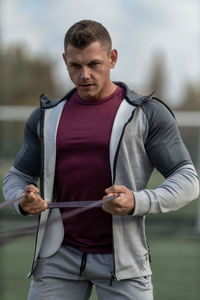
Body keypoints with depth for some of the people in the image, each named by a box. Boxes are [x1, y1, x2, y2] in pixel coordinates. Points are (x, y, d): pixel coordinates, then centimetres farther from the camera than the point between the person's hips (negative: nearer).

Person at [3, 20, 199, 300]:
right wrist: (24, 201, -8)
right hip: (60, 255, 3)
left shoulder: (148, 114, -2)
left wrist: (138, 202, -22)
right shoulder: (47, 117, 10)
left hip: (121, 255, -3)